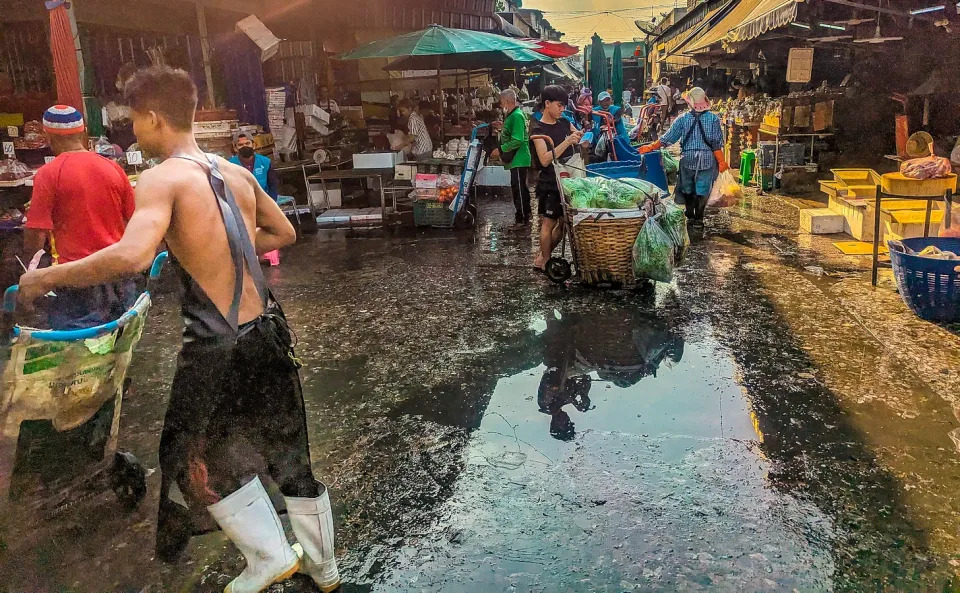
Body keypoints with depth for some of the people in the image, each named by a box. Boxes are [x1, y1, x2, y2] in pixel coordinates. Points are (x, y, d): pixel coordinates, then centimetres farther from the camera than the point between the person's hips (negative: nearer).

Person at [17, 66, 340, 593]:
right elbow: (284, 234, 21)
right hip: (268, 334, 7)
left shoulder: (162, 178, -13)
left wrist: (49, 277, -17)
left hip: (217, 349, -6)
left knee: (207, 460, 21)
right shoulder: (237, 172, 8)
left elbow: (132, 256, -30)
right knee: (290, 454, 21)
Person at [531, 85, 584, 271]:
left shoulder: (565, 123, 9)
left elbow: (582, 144, 18)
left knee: (563, 223, 11)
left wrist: (581, 137, -5)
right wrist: (567, 142, -26)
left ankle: (542, 256, 25)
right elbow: (544, 160, -22)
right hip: (549, 185, -7)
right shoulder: (538, 130, -10)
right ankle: (545, 262, 13)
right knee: (549, 223, -1)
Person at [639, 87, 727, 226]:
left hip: (687, 159, 1)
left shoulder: (683, 119, -5)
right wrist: (721, 162, 0)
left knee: (687, 188, 18)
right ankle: (698, 218, 8)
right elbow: (717, 144, -8)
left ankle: (690, 215, 25)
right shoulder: (714, 118, -6)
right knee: (703, 189, 7)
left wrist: (651, 147, 8)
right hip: (707, 160, -1)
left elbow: (667, 138, -2)